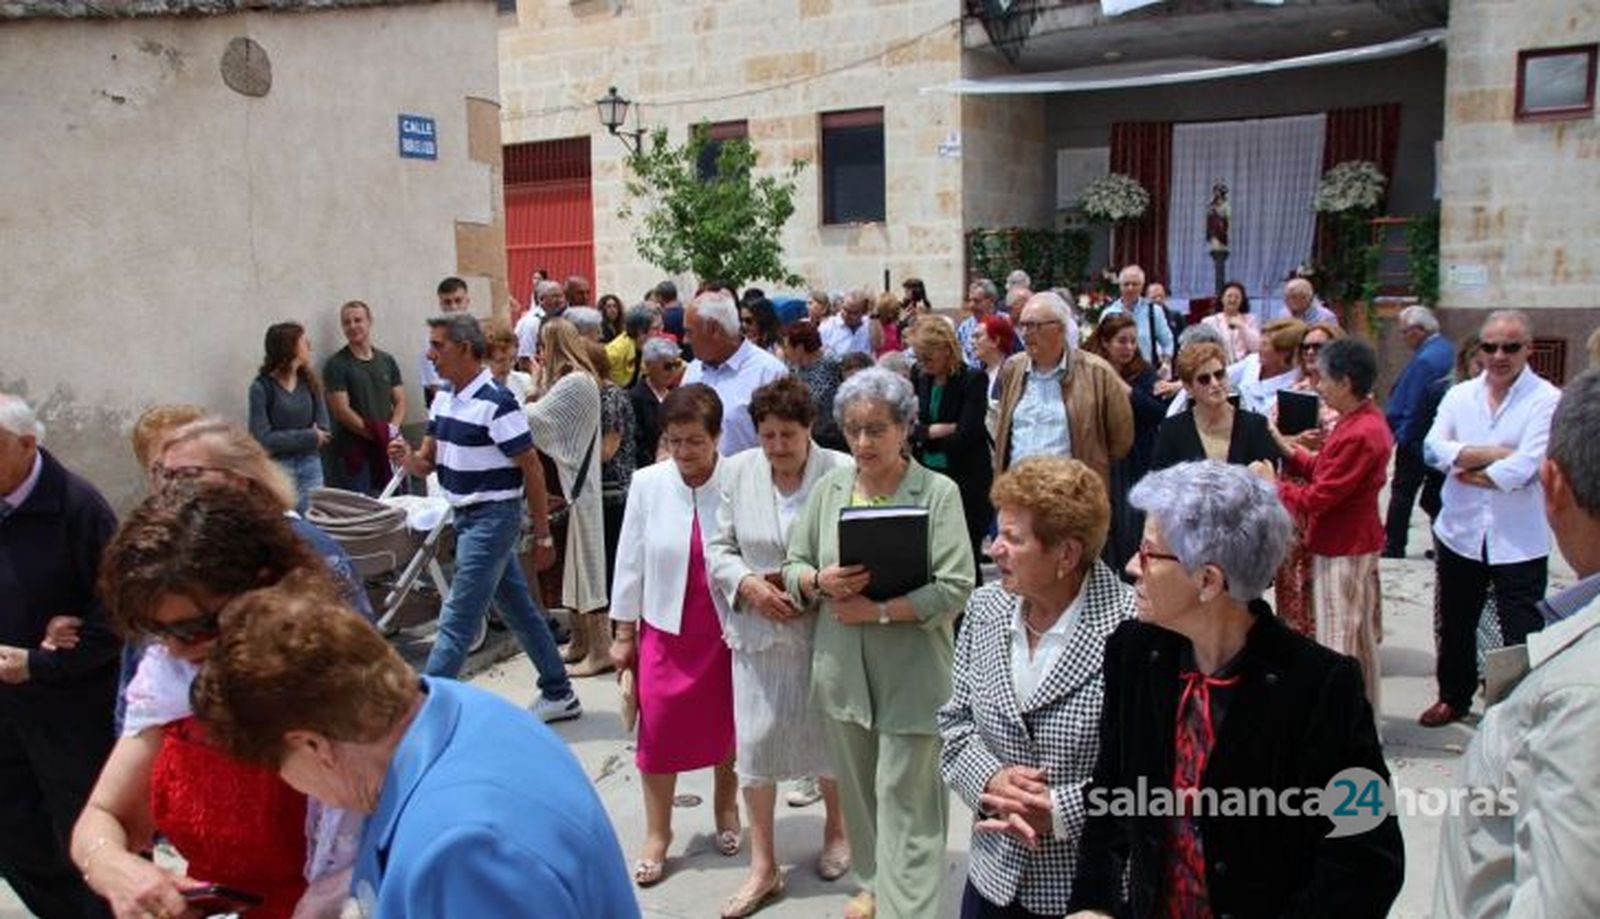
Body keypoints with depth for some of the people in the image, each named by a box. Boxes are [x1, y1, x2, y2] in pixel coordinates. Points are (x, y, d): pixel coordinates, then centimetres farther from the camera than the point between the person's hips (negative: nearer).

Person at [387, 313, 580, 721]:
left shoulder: (496, 404, -18)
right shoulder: (443, 400, 8)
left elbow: (532, 469, -15)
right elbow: (428, 462, 11)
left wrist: (543, 535, -12)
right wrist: (408, 458, -13)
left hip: (492, 518, -9)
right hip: (465, 517, 9)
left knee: (456, 622, -5)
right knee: (520, 610, 16)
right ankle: (559, 694, 27)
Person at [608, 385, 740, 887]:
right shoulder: (647, 484, -9)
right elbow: (630, 560, -1)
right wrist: (623, 632, 4)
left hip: (727, 627, -1)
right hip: (665, 627, 1)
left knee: (727, 725, 17)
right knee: (659, 728, 4)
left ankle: (726, 809, 42)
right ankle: (657, 835, 22)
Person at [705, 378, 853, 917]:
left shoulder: (843, 472, -13)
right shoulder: (737, 472, -2)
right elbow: (719, 548, 3)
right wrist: (749, 585, -14)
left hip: (825, 628, -2)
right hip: (758, 630, 2)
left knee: (830, 735, 16)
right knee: (755, 741, 5)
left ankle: (835, 828, 44)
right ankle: (763, 866, 20)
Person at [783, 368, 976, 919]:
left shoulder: (939, 493, -8)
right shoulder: (830, 488, 5)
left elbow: (955, 590, -14)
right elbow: (793, 567, 9)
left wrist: (878, 610, -19)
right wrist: (821, 582, -13)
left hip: (910, 672, -4)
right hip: (842, 667, 5)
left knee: (905, 800, 0)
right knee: (858, 788, 18)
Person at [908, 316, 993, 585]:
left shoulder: (973, 380, -9)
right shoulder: (919, 377, 6)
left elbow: (965, 436, -16)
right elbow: (906, 426, 3)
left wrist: (925, 436, -7)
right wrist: (941, 429, -11)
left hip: (966, 481, -4)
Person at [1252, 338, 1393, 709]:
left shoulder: (1358, 435, -25)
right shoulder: (1365, 419, 7)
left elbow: (1315, 499, -23)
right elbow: (1328, 471, 9)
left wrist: (1272, 484, -9)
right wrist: (1288, 450, 1)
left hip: (1343, 551, -10)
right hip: (1356, 542, 10)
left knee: (1339, 644, -1)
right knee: (1360, 637, 20)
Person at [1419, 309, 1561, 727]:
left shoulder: (1547, 400, -9)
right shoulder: (1460, 395, 4)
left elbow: (1525, 466, -20)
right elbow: (1434, 448, -10)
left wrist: (1468, 468, -8)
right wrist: (1495, 453, -19)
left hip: (1519, 541, -4)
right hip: (1460, 532, 5)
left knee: (1522, 634, 2)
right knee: (1455, 625, 19)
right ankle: (1454, 697, 38)